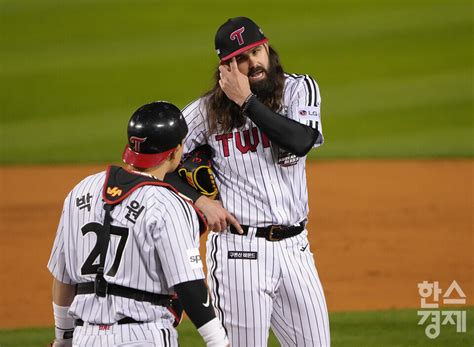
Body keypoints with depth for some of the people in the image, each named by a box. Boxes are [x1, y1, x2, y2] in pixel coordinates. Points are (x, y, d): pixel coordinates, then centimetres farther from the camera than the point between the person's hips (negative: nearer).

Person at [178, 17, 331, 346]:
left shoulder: (299, 89, 3)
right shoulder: (207, 111, -1)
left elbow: (301, 141, -16)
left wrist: (246, 101, -16)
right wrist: (201, 201, -7)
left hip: (294, 246, 3)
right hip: (239, 249, -3)